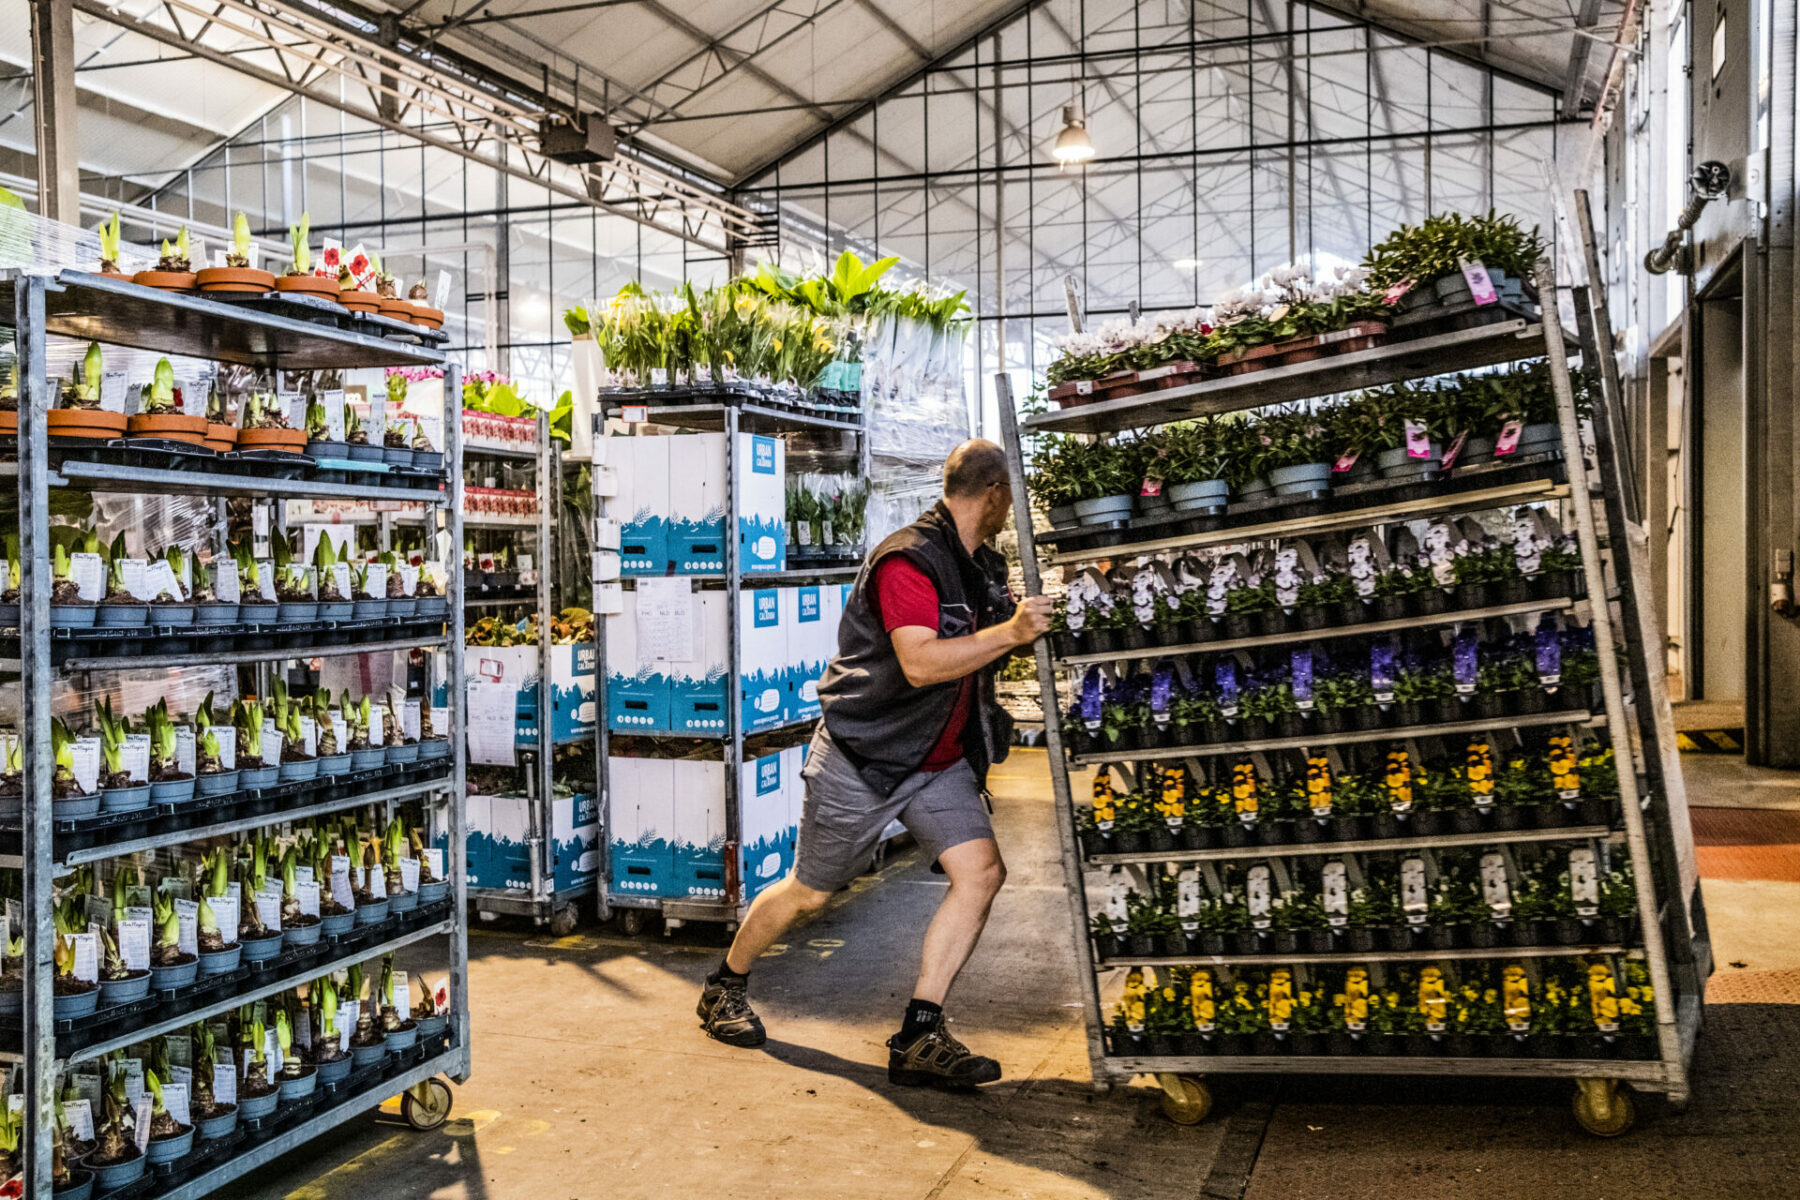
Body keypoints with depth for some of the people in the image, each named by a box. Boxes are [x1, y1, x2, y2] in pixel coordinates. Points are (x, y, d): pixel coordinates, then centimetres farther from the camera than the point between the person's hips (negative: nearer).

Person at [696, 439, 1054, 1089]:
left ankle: (919, 1037, -7)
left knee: (981, 871, -11)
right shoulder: (908, 560, -22)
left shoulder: (984, 566, 6)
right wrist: (1010, 632, -36)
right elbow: (921, 663, -35)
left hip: (941, 760, 7)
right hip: (865, 756, -7)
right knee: (809, 891, 7)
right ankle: (725, 987, 33)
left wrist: (1032, 624, 8)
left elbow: (980, 651, 23)